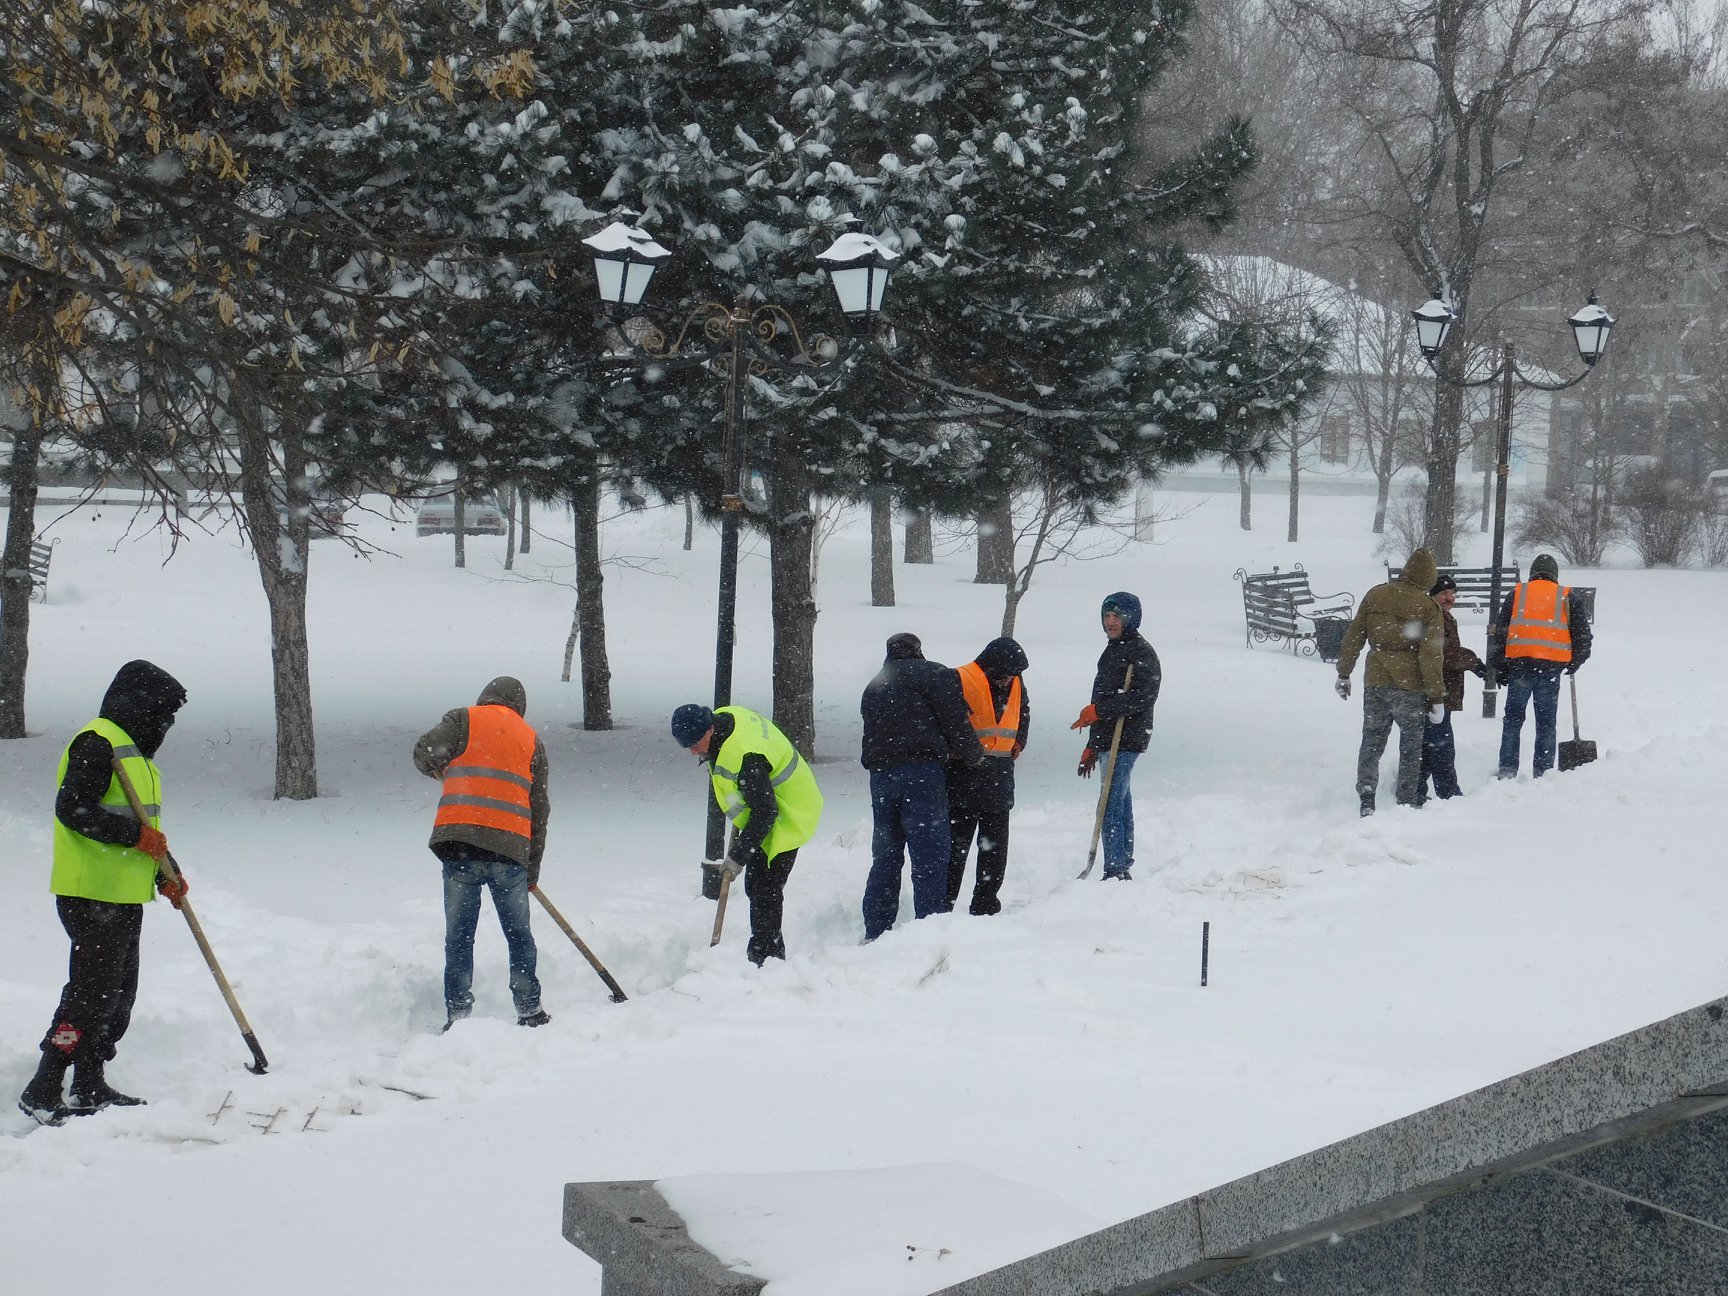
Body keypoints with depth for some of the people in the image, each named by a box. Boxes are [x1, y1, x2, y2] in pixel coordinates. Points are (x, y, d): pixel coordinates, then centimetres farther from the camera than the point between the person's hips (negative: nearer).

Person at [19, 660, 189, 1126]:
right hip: (93, 897, -10)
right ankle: (42, 1092, -9)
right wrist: (138, 834, -21)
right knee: (92, 994, -12)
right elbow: (73, 809, -23)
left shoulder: (134, 749, 20)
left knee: (119, 994, 13)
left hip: (123, 896, 10)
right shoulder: (97, 744, -13)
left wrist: (164, 874, 14)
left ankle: (90, 1087, 22)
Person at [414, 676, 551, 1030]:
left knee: (459, 935, 6)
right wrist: (532, 871, 22)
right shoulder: (532, 740, 17)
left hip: (458, 844, -2)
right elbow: (539, 810, 17)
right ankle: (530, 1012, 19)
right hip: (510, 849, 2)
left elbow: (425, 752, -7)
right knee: (519, 935, 15)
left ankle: (457, 1015, 3)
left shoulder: (465, 720, 9)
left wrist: (436, 769, 19)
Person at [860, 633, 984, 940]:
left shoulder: (874, 687, 24)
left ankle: (875, 932, 13)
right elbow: (955, 720, -4)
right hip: (922, 772, -6)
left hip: (880, 775, 6)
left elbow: (873, 733, 18)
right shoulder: (934, 674, 3)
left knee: (885, 857, 13)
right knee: (929, 855, -6)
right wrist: (974, 755, 11)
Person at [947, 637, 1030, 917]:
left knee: (995, 846, 10)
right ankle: (942, 907, -2)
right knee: (956, 845, -5)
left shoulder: (1015, 684, 10)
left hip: (1000, 783, 7)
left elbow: (1023, 712, 30)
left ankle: (986, 905, 19)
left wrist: (1018, 743, 18)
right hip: (964, 779, -7)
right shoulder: (960, 681, -13)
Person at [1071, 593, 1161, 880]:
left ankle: (1115, 870, -15)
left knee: (1110, 806, -14)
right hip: (1108, 740, 10)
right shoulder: (1113, 651, 21)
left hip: (1126, 740, -10)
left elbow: (1143, 696, -22)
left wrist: (1098, 710, -23)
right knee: (1121, 804, 12)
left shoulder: (1142, 654, -9)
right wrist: (1092, 747, 25)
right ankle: (1123, 868, 16)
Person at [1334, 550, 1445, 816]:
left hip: (1375, 681, 3)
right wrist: (1436, 698, -5)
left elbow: (1353, 637, 8)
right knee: (1411, 748, 9)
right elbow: (1431, 656, -10)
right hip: (1410, 686, -3)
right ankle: (1407, 803, 8)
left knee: (1371, 743, 11)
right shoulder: (1428, 607, -7)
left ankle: (1366, 799, -2)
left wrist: (1343, 674, 17)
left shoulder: (1375, 595, 4)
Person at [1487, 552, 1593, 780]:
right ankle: (1543, 773, 5)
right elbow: (1583, 634, 10)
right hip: (1552, 667, 0)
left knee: (1513, 718, 9)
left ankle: (1507, 771, 4)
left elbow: (1500, 632, 9)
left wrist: (1499, 669, 14)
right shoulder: (1568, 597, 10)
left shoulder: (1516, 594, 11)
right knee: (1546, 722, 6)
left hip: (1519, 663, 0)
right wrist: (1573, 665, 24)